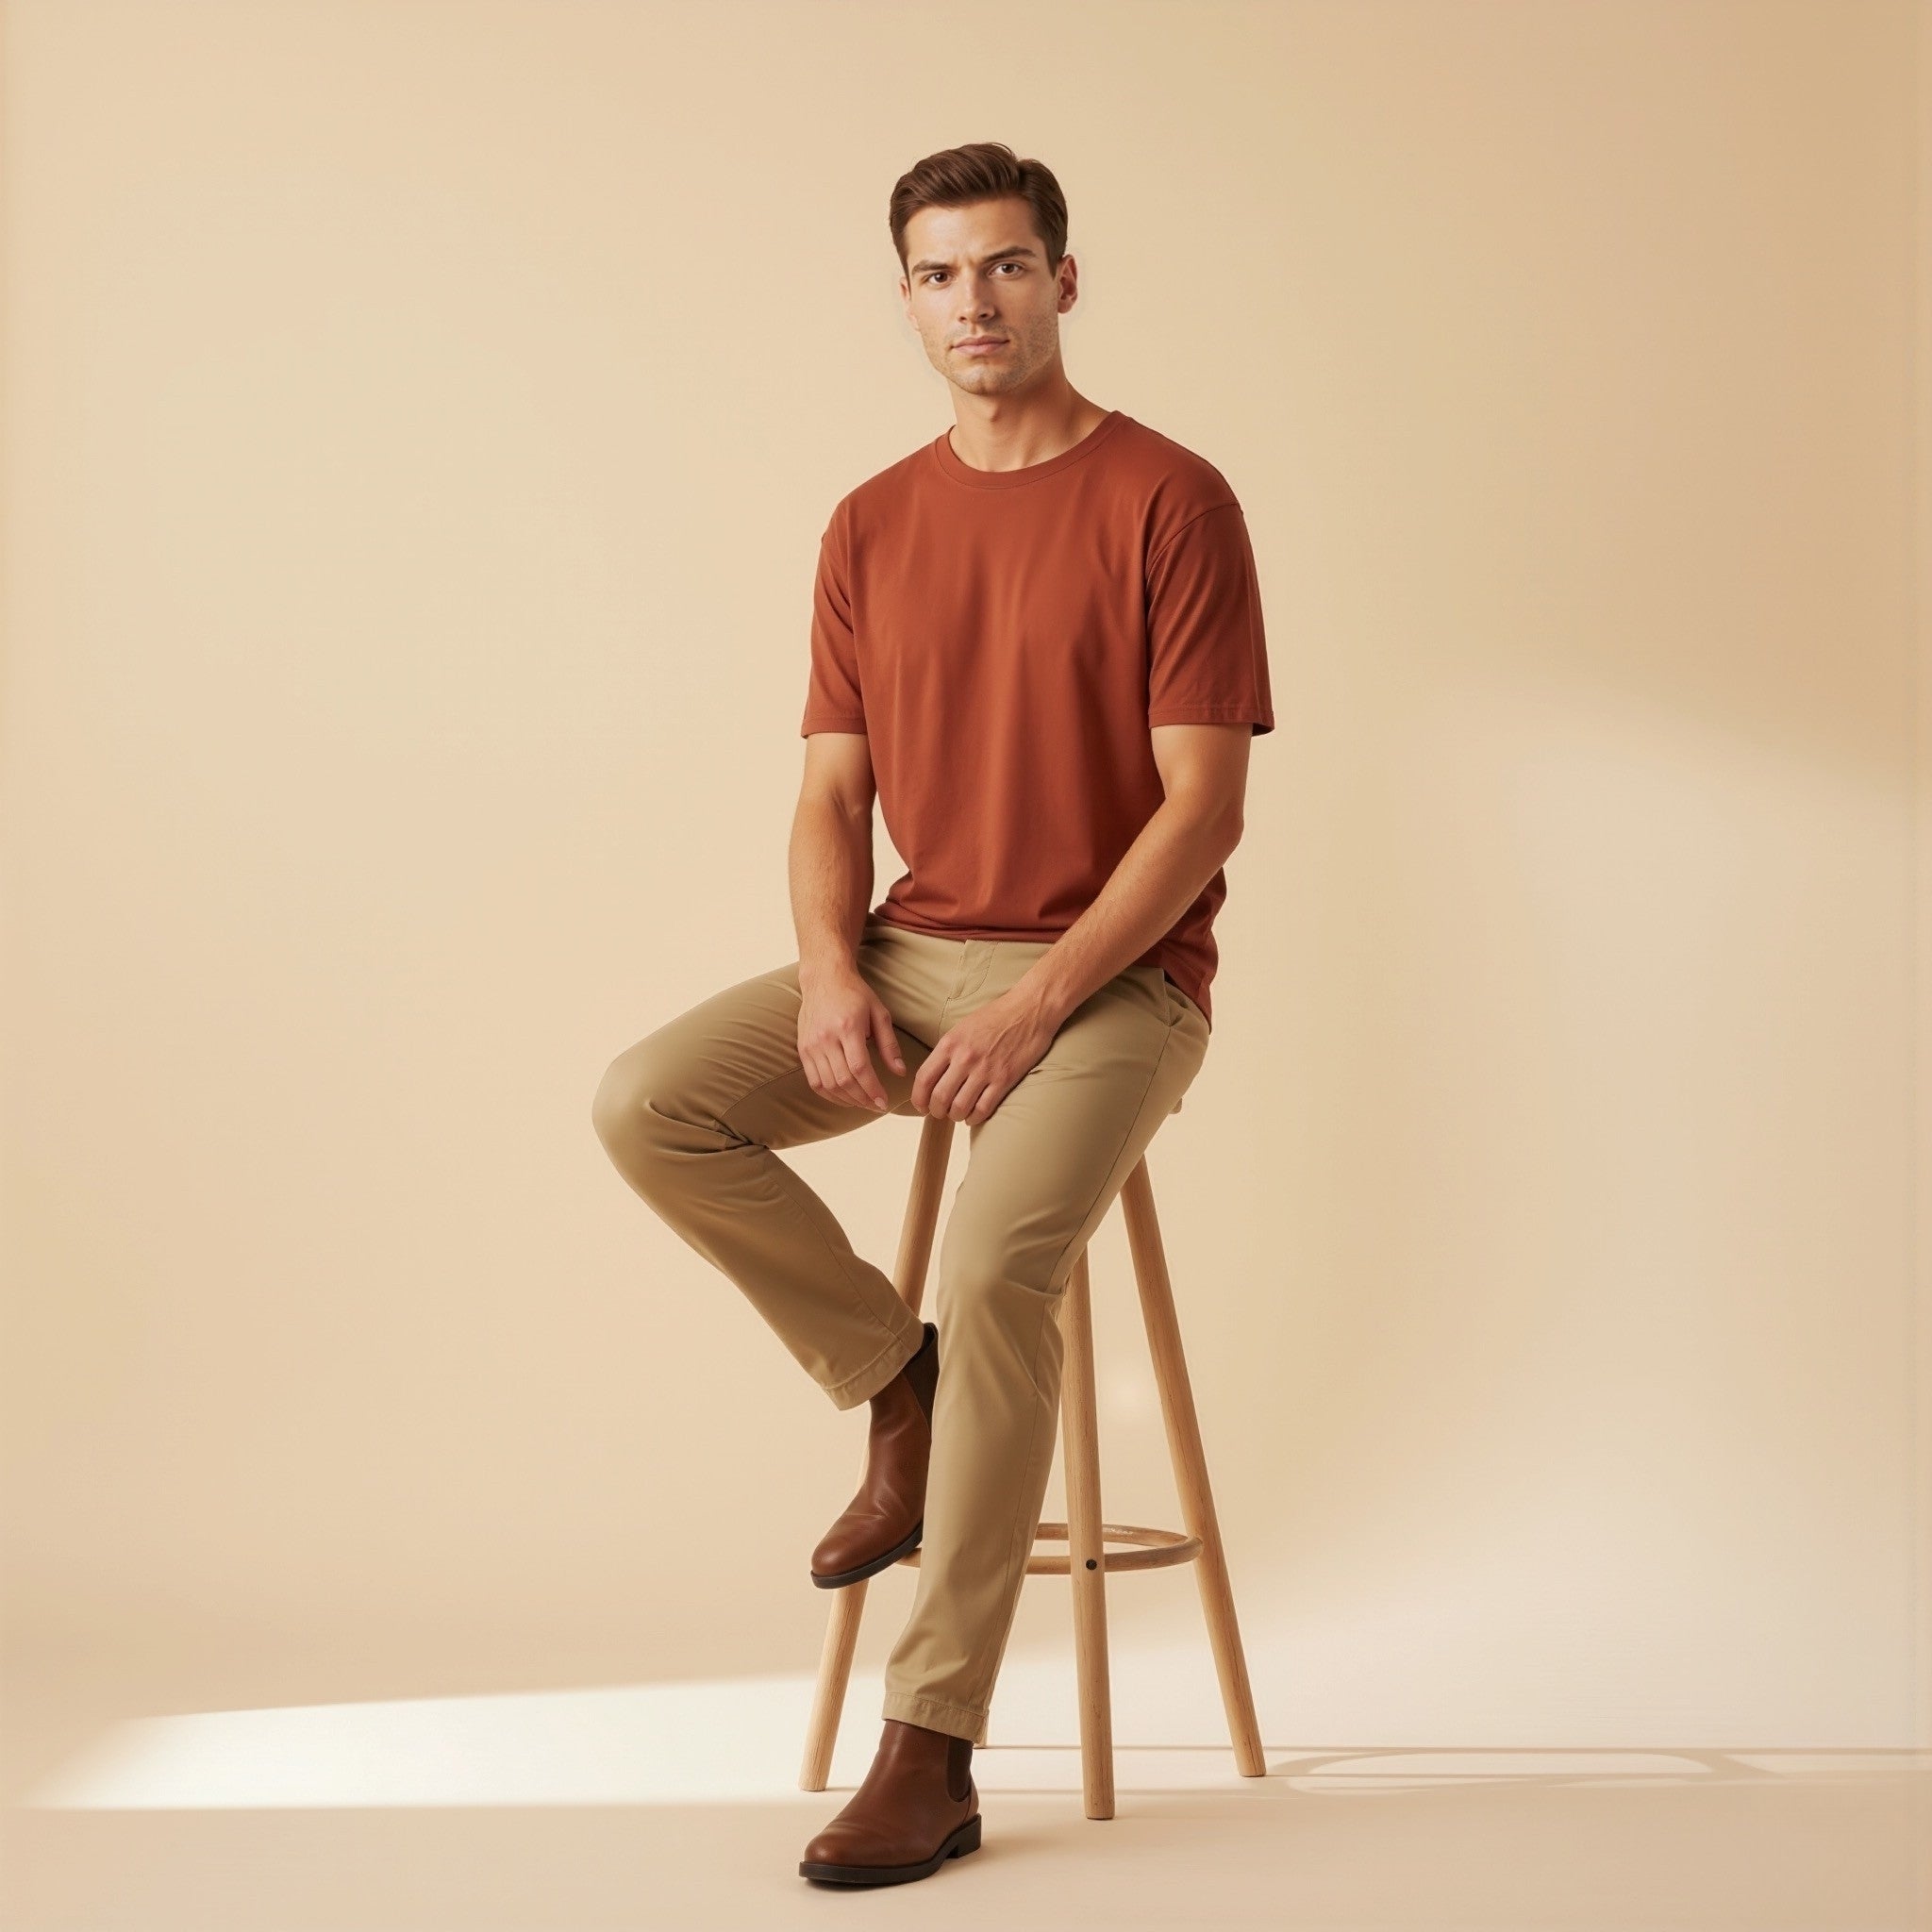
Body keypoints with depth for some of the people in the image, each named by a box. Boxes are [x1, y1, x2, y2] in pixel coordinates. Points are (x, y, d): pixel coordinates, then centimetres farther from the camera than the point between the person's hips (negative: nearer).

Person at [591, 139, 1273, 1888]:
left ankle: (933, 1750, -17)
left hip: (1114, 976, -5)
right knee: (648, 1104, -17)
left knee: (994, 1266, -29)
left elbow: (1204, 803, -11)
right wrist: (831, 974, -11)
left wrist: (1038, 1004, -19)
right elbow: (832, 791, 9)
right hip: (913, 955, 6)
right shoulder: (872, 526, 10)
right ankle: (896, 1378, 2)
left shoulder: (1169, 501, -6)